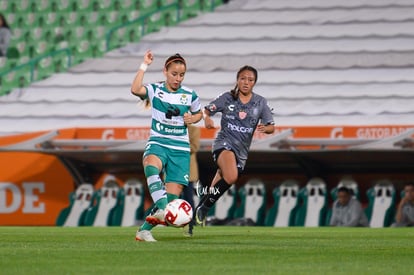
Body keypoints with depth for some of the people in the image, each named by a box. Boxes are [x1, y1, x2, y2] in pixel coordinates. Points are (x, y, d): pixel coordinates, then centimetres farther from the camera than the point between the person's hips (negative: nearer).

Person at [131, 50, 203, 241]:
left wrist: (192, 119, 0)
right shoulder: (155, 90, 1)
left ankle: (145, 230, 6)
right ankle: (161, 210, -52)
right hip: (157, 143, -2)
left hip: (180, 148, 2)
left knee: (173, 195, -8)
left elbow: (199, 113, 23)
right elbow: (135, 90, -20)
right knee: (151, 166, -40)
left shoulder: (189, 95, 5)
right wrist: (144, 66, -18)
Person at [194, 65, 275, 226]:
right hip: (224, 143, -4)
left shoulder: (260, 102, 4)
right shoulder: (227, 98, -1)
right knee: (231, 177, -32)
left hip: (242, 150, 4)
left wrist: (265, 128, -20)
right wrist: (207, 119, -22)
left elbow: (271, 127, 3)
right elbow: (206, 111, 2)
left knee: (221, 183, 10)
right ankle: (203, 207, -17)